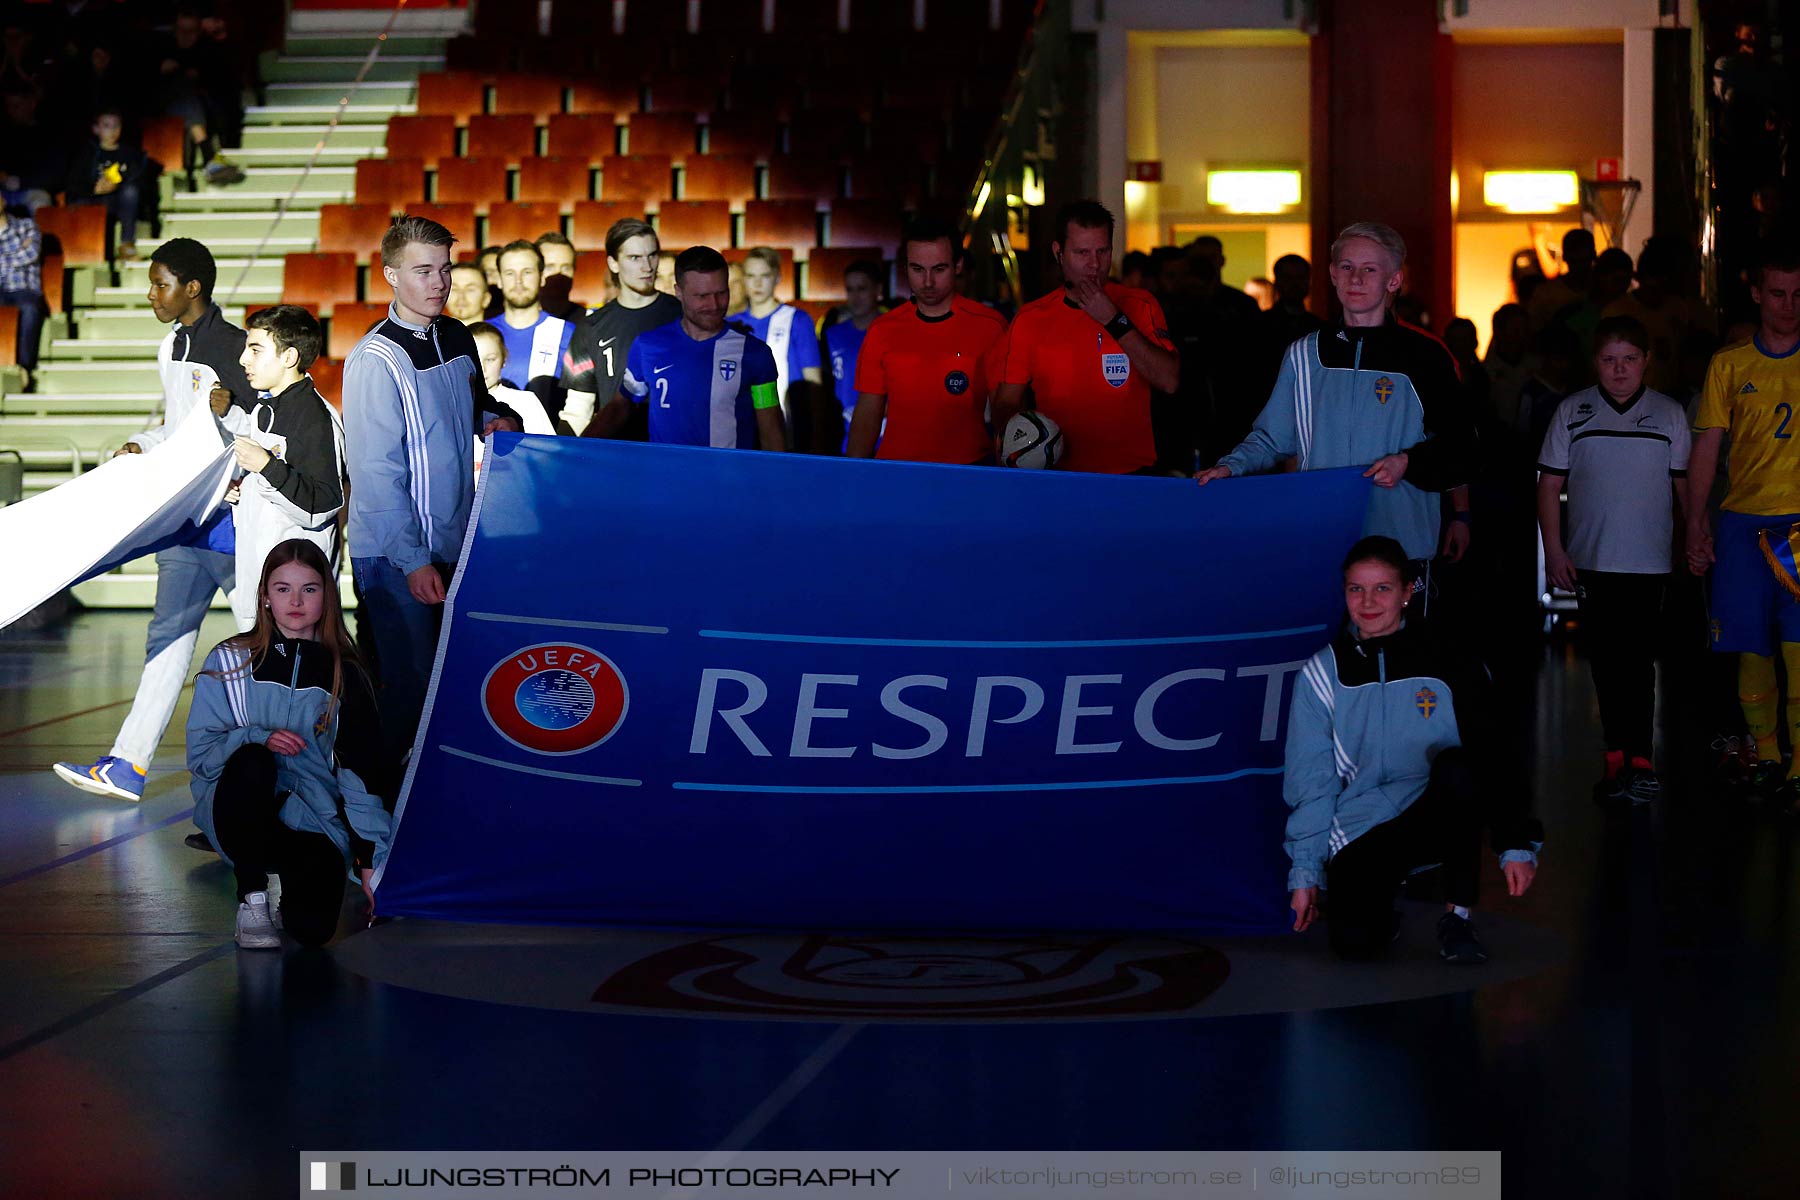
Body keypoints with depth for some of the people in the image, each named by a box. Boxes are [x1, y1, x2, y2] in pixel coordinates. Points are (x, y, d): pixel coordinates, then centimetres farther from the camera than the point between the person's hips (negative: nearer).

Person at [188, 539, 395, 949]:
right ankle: (252, 899, -17)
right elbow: (200, 752, 1)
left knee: (313, 927, -27)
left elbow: (362, 771, 2)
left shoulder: (346, 677, 7)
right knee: (251, 761, -35)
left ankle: (294, 877, 12)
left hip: (315, 822, 0)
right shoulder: (230, 662, 5)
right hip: (240, 811, 0)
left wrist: (371, 857, -7)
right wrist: (258, 739, -19)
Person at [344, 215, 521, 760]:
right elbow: (377, 471, -16)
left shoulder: (458, 338, 8)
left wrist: (496, 416, 3)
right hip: (394, 555, -7)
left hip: (456, 545, 7)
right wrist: (413, 561, -20)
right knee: (410, 685, -7)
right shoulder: (375, 359, -14)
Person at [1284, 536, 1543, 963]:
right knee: (1354, 941, -29)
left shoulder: (1448, 666, -1)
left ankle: (1457, 915, -18)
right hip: (1360, 830, 0)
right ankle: (1382, 904, 11)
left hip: (1437, 816, 0)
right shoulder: (1322, 674, 3)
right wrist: (1304, 872, 1)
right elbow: (1309, 780, 6)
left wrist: (1517, 845, -10)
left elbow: (1494, 756, -1)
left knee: (1456, 767, -35)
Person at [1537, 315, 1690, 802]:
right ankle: (1618, 755, 12)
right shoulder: (1572, 412, 5)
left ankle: (1637, 758, -9)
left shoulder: (1669, 414, 6)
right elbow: (1550, 483, 5)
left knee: (1638, 660, -7)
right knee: (1606, 661, 5)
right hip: (1591, 560, 1)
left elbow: (1685, 484, 12)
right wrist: (1553, 550, -1)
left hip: (1648, 561, -1)